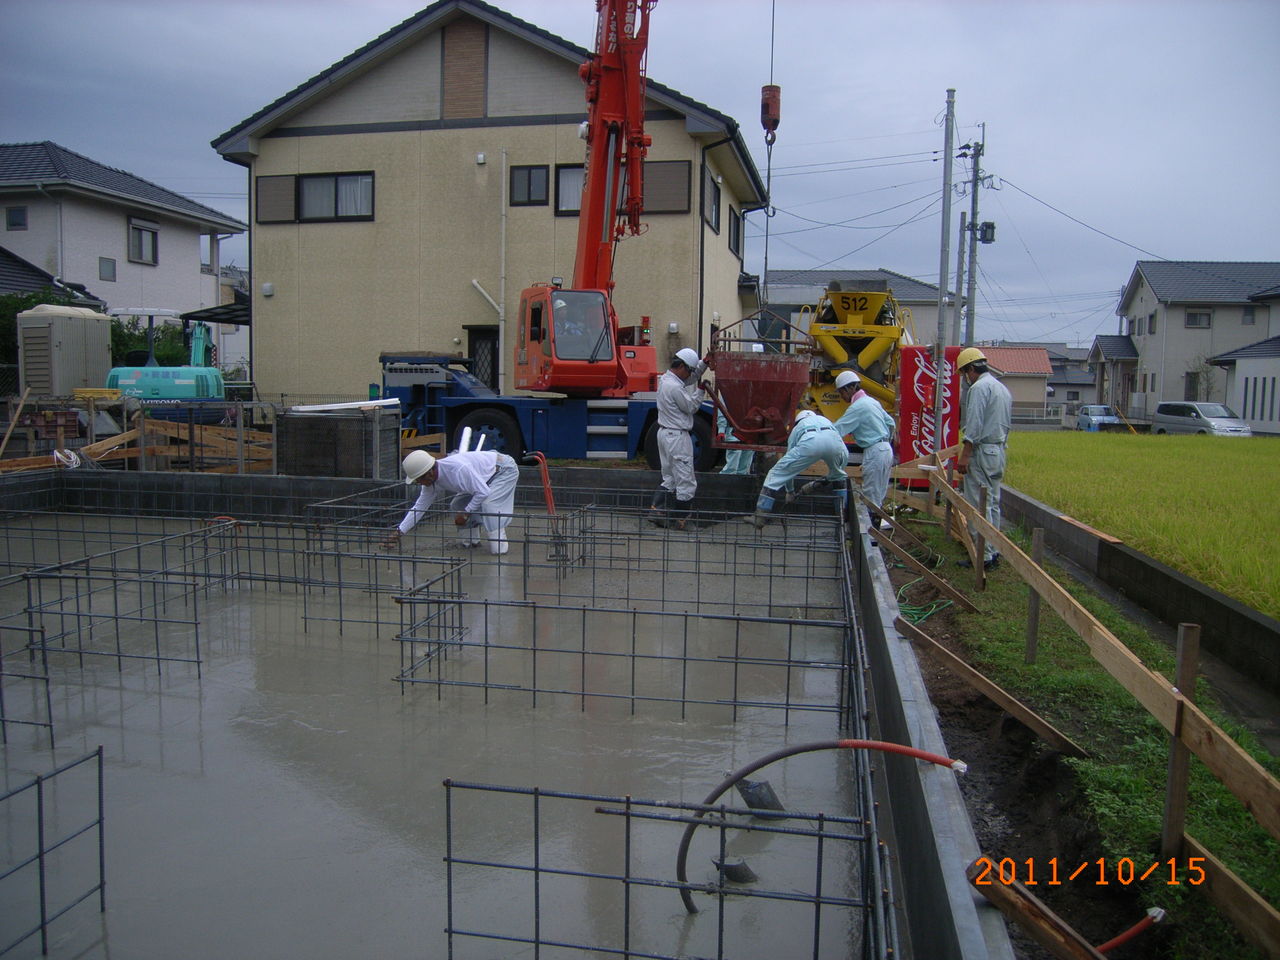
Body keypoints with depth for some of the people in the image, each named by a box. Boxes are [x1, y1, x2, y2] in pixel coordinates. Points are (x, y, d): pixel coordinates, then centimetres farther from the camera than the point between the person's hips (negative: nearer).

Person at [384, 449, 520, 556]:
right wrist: (399, 532, -5)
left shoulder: (458, 469, -38)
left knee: (487, 504, -29)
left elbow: (483, 492, -33)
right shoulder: (431, 482, -10)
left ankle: (499, 544, -19)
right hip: (486, 476, 9)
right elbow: (419, 507, -1)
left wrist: (466, 513, -23)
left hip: (505, 469, -9)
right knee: (458, 505, 3)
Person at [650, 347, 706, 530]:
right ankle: (679, 521, 2)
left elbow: (691, 378, 23)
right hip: (677, 436, -10)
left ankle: (656, 510, 14)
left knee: (669, 479, 18)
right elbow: (691, 407, -11)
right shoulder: (675, 387, -21)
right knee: (686, 482, -2)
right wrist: (700, 390, 0)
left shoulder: (665, 379, 10)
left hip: (665, 433, 10)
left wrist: (704, 362, 14)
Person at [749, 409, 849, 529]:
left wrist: (789, 491, 52)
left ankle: (759, 518, 7)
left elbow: (790, 460, 42)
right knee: (839, 476, 35)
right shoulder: (826, 420, 44)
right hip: (835, 441, 3)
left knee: (776, 474, 11)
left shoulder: (796, 429, 39)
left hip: (809, 443, -2)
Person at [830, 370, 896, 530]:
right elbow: (890, 423, 21)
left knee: (871, 498, -4)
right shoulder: (871, 401, 13)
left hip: (874, 452, -9)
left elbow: (837, 431, -20)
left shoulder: (857, 407, -15)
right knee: (879, 496, 14)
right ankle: (876, 528, 20)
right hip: (886, 450, 10)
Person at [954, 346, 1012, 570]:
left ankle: (984, 557, -6)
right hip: (999, 452, 10)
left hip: (982, 451, -10)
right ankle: (993, 552, 17)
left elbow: (974, 425, -20)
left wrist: (965, 455, -20)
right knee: (993, 504, 13)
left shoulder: (979, 388, -12)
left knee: (978, 505, -7)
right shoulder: (1003, 388, 18)